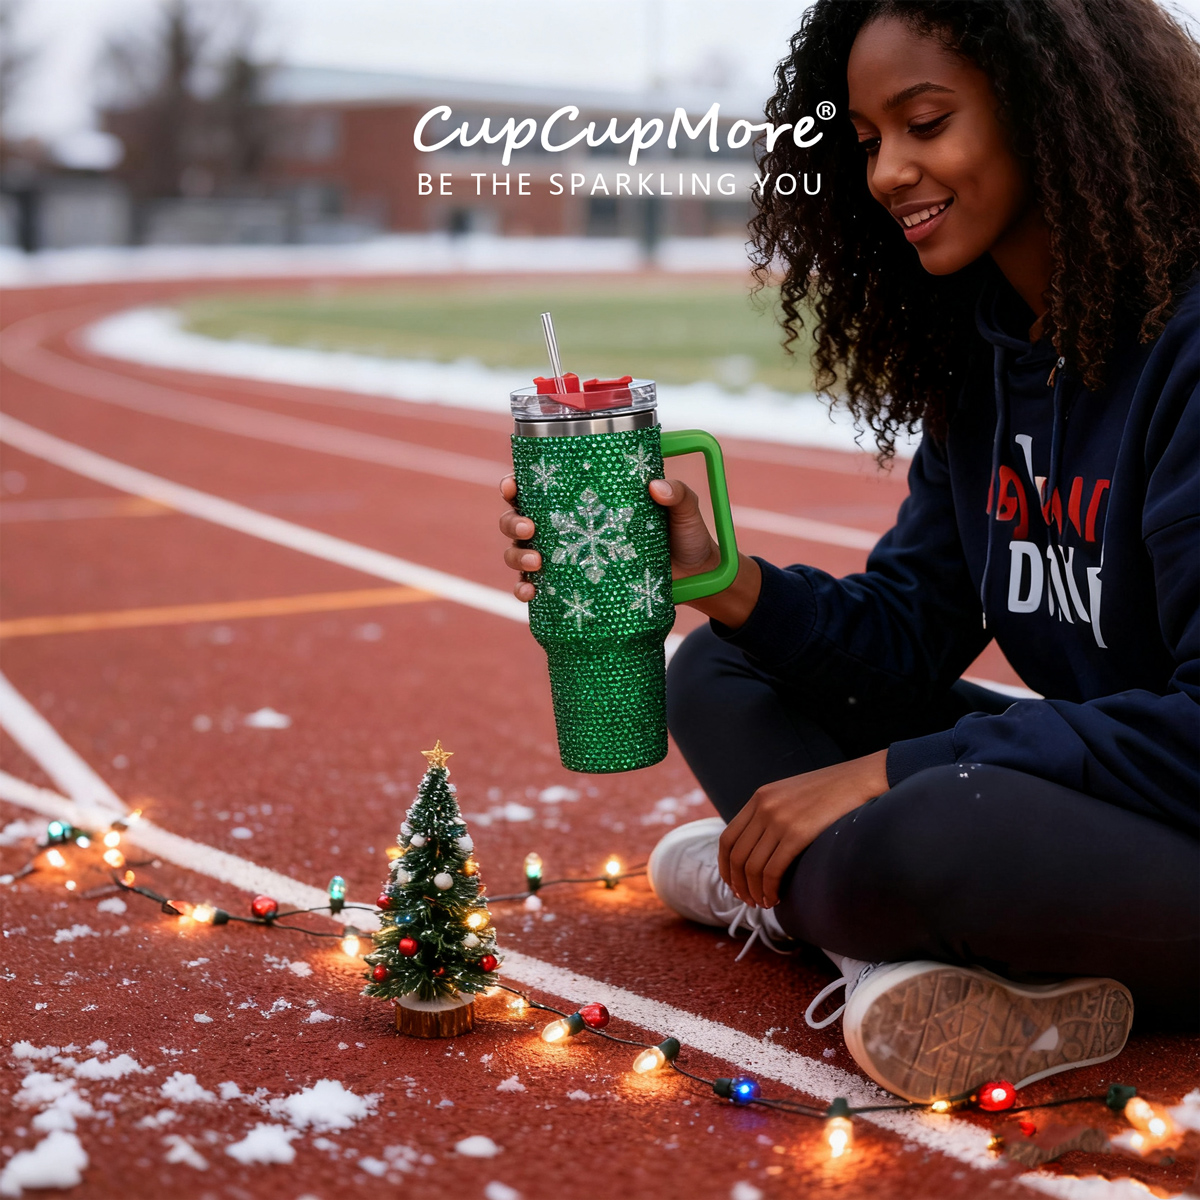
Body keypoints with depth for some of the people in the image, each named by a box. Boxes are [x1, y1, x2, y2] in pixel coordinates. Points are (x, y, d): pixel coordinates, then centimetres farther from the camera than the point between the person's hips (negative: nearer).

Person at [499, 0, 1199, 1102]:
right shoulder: (979, 353, 6)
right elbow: (908, 637, 4)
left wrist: (890, 776, -25)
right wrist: (727, 585, -14)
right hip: (1084, 793, 9)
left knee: (934, 834, -37)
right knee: (721, 672, 6)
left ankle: (800, 895, -5)